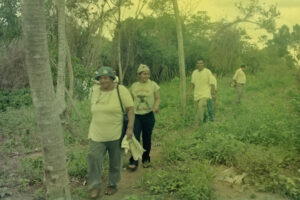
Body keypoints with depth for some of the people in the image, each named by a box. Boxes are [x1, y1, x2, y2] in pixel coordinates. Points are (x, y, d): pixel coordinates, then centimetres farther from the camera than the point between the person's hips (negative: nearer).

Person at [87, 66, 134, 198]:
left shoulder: (121, 90, -10)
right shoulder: (95, 91, 4)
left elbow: (130, 109, -11)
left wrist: (130, 128, -19)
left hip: (116, 134, -3)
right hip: (97, 134, 3)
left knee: (115, 161, 10)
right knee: (93, 158, -7)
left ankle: (112, 185, 29)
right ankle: (95, 186, 9)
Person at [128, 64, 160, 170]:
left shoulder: (153, 85, -1)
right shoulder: (134, 86, 6)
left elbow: (157, 99, 1)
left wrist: (156, 107, -18)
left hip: (148, 115, -1)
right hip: (136, 115, 1)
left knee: (147, 139, 9)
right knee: (135, 138, -7)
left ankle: (146, 159, 27)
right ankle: (133, 161, 4)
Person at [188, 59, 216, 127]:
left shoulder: (208, 72, -10)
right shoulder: (194, 72, 5)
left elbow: (212, 84, -7)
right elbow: (192, 83, 14)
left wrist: (214, 94, -6)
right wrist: (189, 92, 3)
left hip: (205, 94, -5)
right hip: (196, 94, 5)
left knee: (201, 107, -24)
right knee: (197, 109, 8)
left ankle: (198, 123, -16)